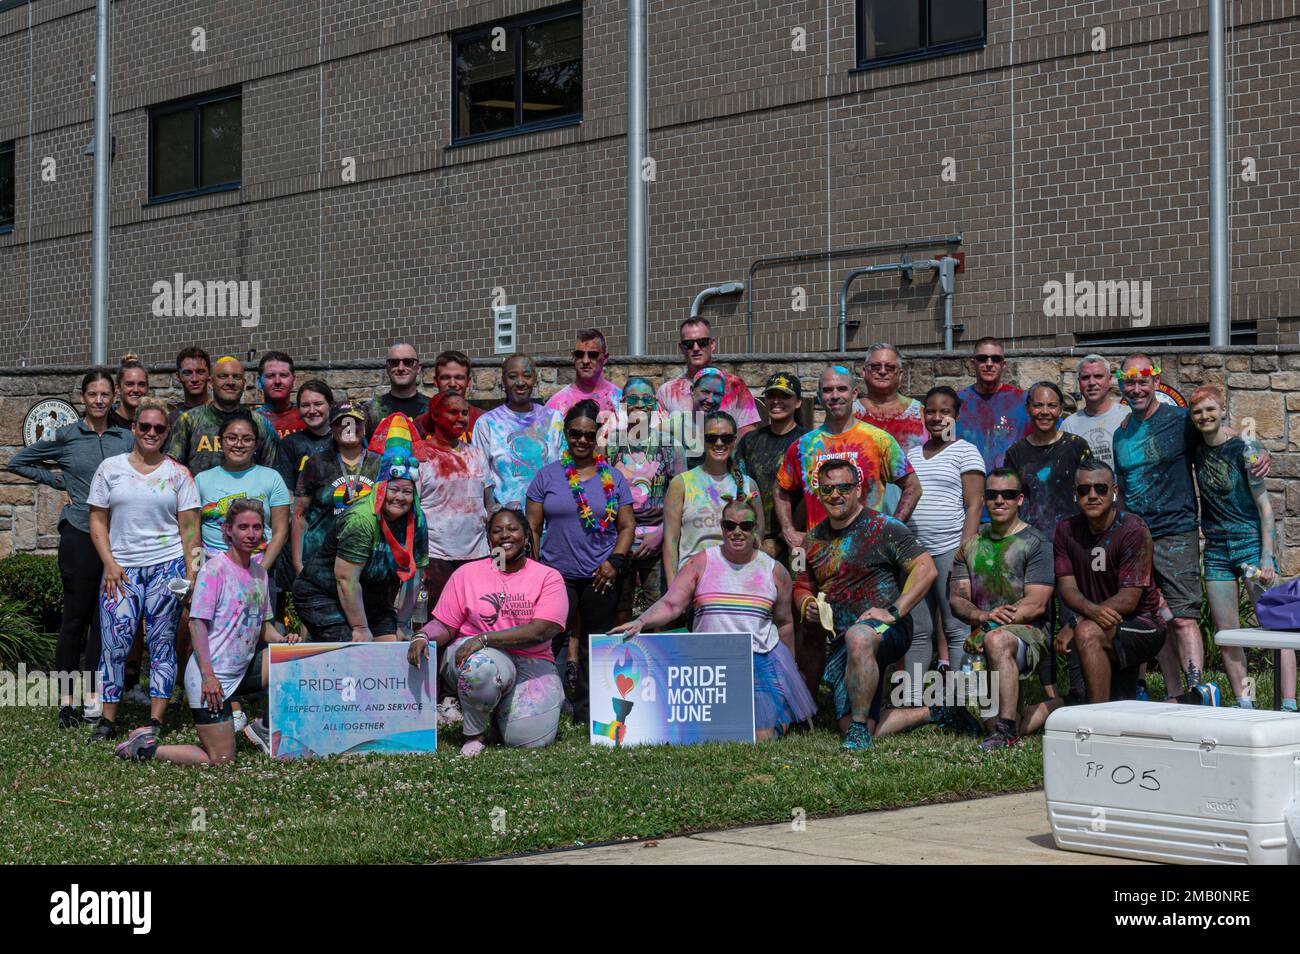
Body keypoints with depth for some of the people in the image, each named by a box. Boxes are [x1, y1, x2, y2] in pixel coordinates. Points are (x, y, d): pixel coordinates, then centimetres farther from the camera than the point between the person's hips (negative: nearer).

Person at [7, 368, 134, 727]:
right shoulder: (65, 437, 1)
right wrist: (61, 482, 3)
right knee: (75, 618, -1)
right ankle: (66, 701, 5)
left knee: (105, 618, 5)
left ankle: (92, 696, 13)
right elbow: (17, 462, 10)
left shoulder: (127, 438, 8)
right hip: (79, 535, -3)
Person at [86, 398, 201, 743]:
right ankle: (108, 720, 1)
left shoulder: (178, 474, 6)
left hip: (167, 565, 0)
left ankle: (156, 720, 5)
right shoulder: (110, 468, 8)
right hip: (121, 569, 1)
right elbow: (97, 521, 8)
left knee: (162, 642, 0)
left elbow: (189, 527, 4)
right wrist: (109, 564, -2)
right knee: (113, 642, -7)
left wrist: (191, 571, -5)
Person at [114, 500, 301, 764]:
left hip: (243, 671, 8)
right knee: (221, 760, -10)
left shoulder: (259, 572, 12)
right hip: (210, 677, -7)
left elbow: (263, 626, 18)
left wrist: (283, 640, -4)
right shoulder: (215, 568, -12)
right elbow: (197, 623, -16)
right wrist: (208, 675, -23)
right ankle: (146, 748, 6)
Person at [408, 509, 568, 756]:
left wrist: (484, 639, -22)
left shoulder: (549, 577, 1)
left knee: (531, 738, -20)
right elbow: (444, 625, 7)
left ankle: (499, 709, 17)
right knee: (480, 665, -39)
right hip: (472, 654, -1)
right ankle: (476, 732, -9)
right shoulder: (467, 573, 9)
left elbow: (542, 631, -13)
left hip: (531, 663, 1)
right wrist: (423, 637, -18)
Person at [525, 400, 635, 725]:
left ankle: (587, 714, 13)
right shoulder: (547, 476, 5)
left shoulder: (613, 478, 8)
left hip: (600, 577, 1)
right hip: (557, 574, -1)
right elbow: (532, 528, 6)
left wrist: (615, 560, -6)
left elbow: (627, 525, 9)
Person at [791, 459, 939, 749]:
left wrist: (893, 611, -18)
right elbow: (803, 586, 24)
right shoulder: (815, 539, 15)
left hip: (886, 629, -7)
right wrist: (807, 605, 0)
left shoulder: (883, 527, -4)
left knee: (858, 637, -44)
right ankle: (931, 712, 23)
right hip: (841, 644, 7)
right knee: (849, 728, 0)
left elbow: (926, 569, -10)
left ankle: (861, 728, -32)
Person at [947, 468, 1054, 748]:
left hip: (1028, 630, -5)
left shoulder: (1035, 543, 1)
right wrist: (984, 616, -13)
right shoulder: (971, 542, 17)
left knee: (997, 640, -40)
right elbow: (957, 598, 10)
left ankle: (1007, 729, -39)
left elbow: (1036, 604, -9)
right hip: (980, 631, 6)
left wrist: (990, 623, -18)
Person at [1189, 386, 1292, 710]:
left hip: (1251, 541, -5)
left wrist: (1267, 556, -14)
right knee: (1226, 634, 4)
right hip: (1216, 548, 5)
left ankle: (1289, 705, -14)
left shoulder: (1243, 447, -8)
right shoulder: (1196, 448, 5)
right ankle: (1244, 706, 10)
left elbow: (1264, 504, -9)